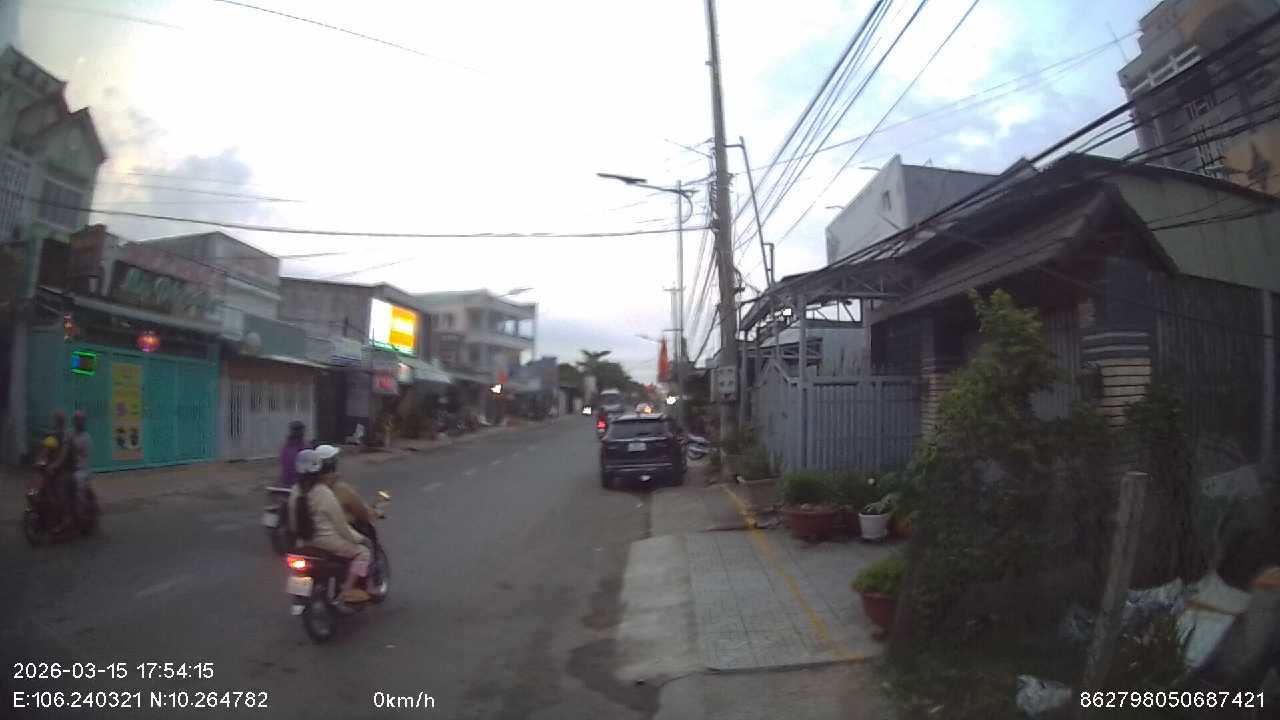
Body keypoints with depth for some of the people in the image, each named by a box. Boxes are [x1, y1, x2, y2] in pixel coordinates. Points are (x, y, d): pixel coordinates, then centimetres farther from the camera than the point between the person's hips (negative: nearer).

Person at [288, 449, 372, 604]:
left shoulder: (295, 491, -1)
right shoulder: (324, 493, -22)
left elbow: (293, 523, 8)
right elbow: (339, 522, -16)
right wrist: (353, 539, -3)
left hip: (305, 540, 8)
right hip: (327, 539, -8)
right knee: (362, 551, 2)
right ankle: (348, 589, -4)